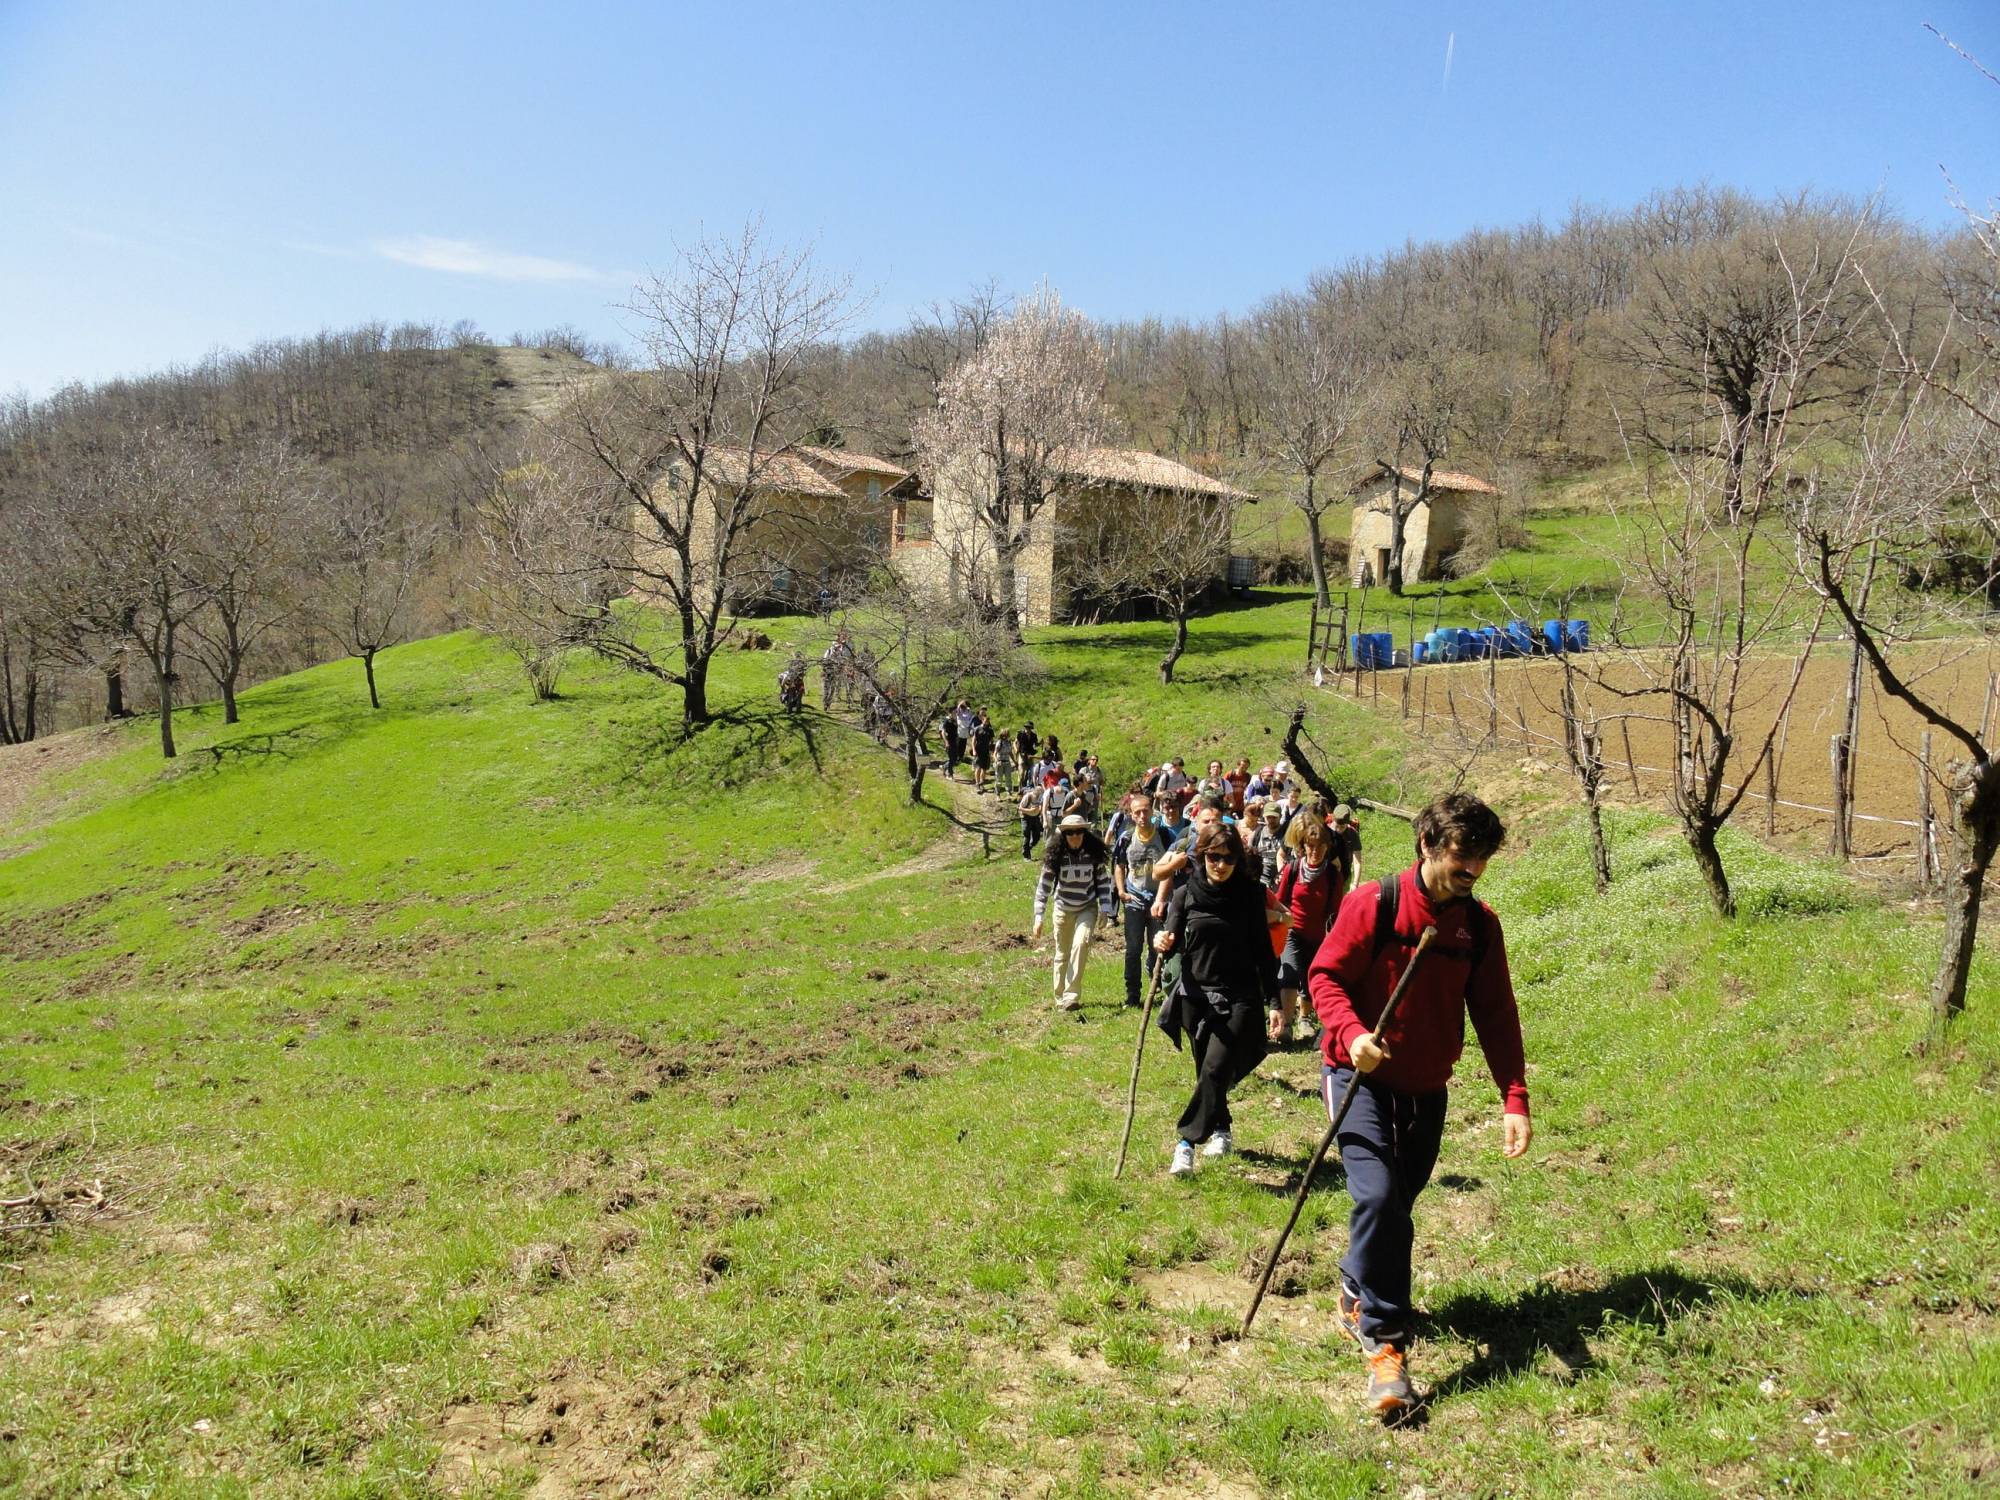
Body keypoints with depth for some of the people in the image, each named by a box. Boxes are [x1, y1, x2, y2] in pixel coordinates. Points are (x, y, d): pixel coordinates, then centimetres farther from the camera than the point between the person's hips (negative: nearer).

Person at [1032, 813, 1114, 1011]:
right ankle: (1061, 998, 24)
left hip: (1088, 908, -1)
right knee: (1063, 954, 8)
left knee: (1081, 943, -24)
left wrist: (1105, 909, -6)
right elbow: (1043, 886, -9)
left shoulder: (1094, 854, -9)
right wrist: (1039, 917, -14)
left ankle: (1071, 996, -22)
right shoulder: (1056, 856, -12)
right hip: (1063, 909, 1)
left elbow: (1104, 880, 1)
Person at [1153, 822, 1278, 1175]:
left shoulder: (1250, 894, -3)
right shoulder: (1186, 893, 0)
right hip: (1195, 996, 2)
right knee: (1207, 1072, 11)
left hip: (1239, 999, -2)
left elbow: (1261, 948, 2)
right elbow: (1175, 941, 3)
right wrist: (1163, 944, -22)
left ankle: (1187, 1142, -9)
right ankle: (1221, 1131, 33)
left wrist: (1273, 999, -1)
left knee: (1216, 1069, -14)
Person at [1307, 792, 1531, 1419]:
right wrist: (1352, 1032, -29)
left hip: (1425, 1089, 5)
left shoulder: (1480, 924, 0)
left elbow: (1495, 1014, 2)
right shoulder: (1374, 903, -13)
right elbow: (1325, 974, -11)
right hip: (1360, 1076, -5)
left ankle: (1356, 1292, 41)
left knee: (1395, 1210, 13)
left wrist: (1515, 1099, -6)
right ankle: (1385, 1344, -9)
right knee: (1377, 1194, -20)